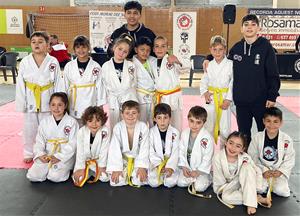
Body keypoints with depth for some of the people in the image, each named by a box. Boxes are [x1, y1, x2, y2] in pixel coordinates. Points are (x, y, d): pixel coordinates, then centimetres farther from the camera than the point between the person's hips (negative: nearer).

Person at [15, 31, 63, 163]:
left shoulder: (53, 62, -6)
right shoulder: (25, 62, -4)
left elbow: (58, 84, -3)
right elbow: (20, 85, -1)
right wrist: (21, 104, -3)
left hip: (48, 101, -1)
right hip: (31, 101, 1)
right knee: (30, 129, 13)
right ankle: (29, 153, 32)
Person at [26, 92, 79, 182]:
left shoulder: (72, 122, -5)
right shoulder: (44, 122, 7)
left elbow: (72, 144, -8)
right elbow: (39, 142, 7)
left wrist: (59, 157, -17)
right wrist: (40, 154, -12)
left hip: (65, 156, -3)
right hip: (46, 156, 3)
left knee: (55, 177, -24)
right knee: (32, 176, -14)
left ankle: (64, 169, 8)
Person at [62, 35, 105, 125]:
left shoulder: (96, 67, -1)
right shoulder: (69, 66, 4)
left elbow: (99, 87, 1)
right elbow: (65, 87, 10)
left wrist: (100, 108, 0)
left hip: (90, 107, -2)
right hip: (73, 108, 2)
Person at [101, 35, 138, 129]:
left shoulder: (131, 66, 3)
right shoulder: (106, 66, 2)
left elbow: (133, 84, 7)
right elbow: (104, 86, 6)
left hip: (128, 101, 0)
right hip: (112, 103, 0)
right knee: (112, 129, 5)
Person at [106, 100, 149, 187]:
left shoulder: (143, 127, -11)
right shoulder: (118, 127, -11)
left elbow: (144, 148, -11)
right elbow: (115, 149, -14)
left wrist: (142, 167, -20)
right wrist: (116, 168, -21)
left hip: (138, 159, 0)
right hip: (122, 160, 0)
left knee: (140, 180, -23)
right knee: (116, 181, -20)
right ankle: (126, 176, 13)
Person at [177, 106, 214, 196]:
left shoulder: (207, 138, -18)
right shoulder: (184, 133, -3)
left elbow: (207, 158, -15)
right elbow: (181, 151, 1)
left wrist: (198, 171, -16)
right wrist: (184, 167, -7)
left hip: (202, 169, -4)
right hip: (188, 167, 4)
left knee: (199, 187, -20)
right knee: (181, 183, -15)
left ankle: (208, 178, 11)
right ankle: (193, 179, 14)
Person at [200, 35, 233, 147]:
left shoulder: (230, 64, -8)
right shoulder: (209, 65, 4)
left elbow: (233, 84, -9)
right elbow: (204, 81, 9)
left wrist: (228, 99, -14)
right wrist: (204, 92, -9)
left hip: (224, 99, -3)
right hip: (211, 99, 3)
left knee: (224, 128, 3)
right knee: (208, 126, 11)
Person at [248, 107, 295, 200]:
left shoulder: (287, 140, -9)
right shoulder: (257, 137, -8)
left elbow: (289, 159, -3)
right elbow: (253, 157, -6)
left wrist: (280, 171, -15)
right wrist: (263, 170, -14)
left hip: (279, 172, 0)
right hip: (262, 171, 0)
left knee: (281, 191, -18)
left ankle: (273, 183, 16)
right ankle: (267, 184, 15)